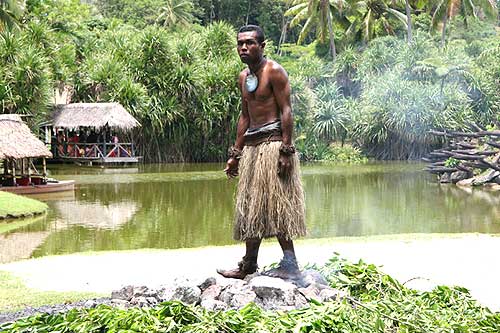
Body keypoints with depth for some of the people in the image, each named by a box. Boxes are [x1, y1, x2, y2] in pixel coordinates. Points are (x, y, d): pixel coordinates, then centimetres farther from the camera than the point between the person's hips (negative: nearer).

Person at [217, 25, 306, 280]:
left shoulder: (274, 71, -7)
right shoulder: (243, 77, 17)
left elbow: (286, 111, -13)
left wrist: (286, 151, -21)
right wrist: (235, 154, 19)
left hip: (272, 142, -8)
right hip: (251, 145, 9)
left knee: (275, 202, -12)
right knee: (251, 205, 10)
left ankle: (290, 264, -11)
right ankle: (248, 264, 16)